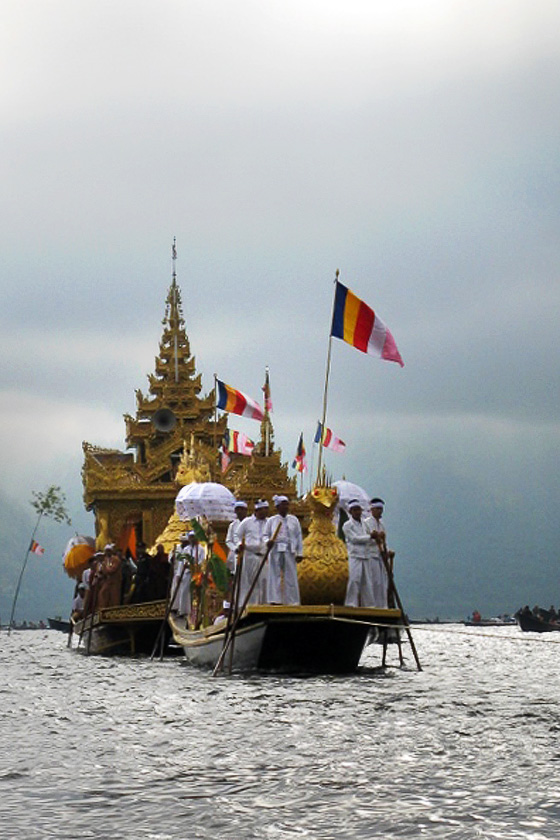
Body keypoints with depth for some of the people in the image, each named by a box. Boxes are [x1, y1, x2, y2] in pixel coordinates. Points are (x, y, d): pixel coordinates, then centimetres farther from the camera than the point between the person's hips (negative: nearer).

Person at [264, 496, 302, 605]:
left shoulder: (294, 520, 10)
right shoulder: (272, 520, 9)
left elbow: (299, 537, 9)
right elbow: (266, 535, 9)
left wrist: (300, 553, 2)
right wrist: (268, 541, -15)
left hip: (290, 552, 1)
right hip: (275, 552, -1)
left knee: (290, 577, -2)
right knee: (275, 575, -4)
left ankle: (291, 601, 1)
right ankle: (274, 600, -2)